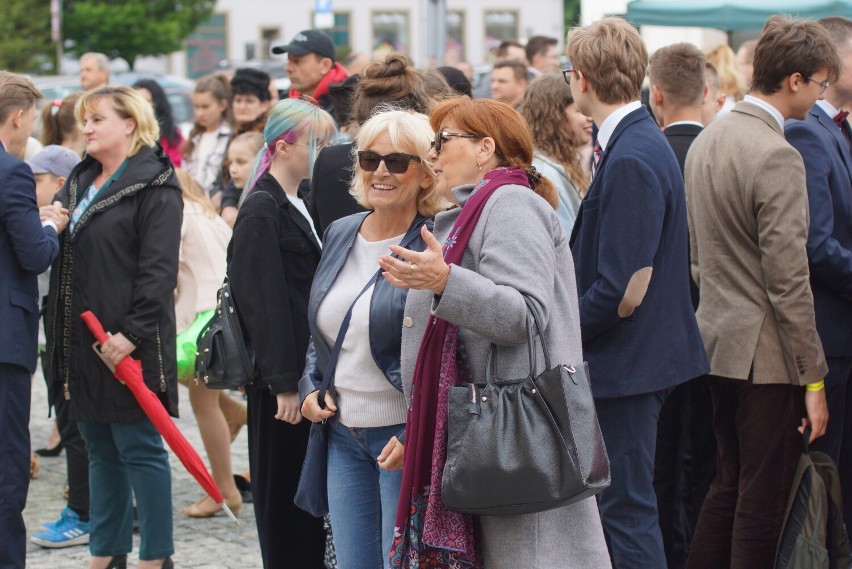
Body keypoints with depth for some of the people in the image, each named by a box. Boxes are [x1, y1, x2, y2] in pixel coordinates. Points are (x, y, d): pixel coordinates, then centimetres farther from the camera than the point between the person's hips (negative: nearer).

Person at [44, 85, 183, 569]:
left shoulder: (154, 185, -9)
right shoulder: (80, 183, 17)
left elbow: (159, 270, -17)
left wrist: (132, 333, -22)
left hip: (128, 346, -8)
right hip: (82, 341, 8)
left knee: (139, 448, -2)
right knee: (101, 451, 13)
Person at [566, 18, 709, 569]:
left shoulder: (630, 160, -21)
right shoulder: (645, 142, 10)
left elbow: (624, 290, -24)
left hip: (627, 360, -10)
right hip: (639, 357, 10)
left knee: (628, 509, -3)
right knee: (626, 504, 18)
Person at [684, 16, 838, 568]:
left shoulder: (707, 140, 10)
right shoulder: (777, 156, -19)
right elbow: (788, 280, -20)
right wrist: (813, 378, -16)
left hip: (717, 339, 9)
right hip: (766, 355, -9)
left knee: (729, 488, 18)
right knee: (764, 502, 0)